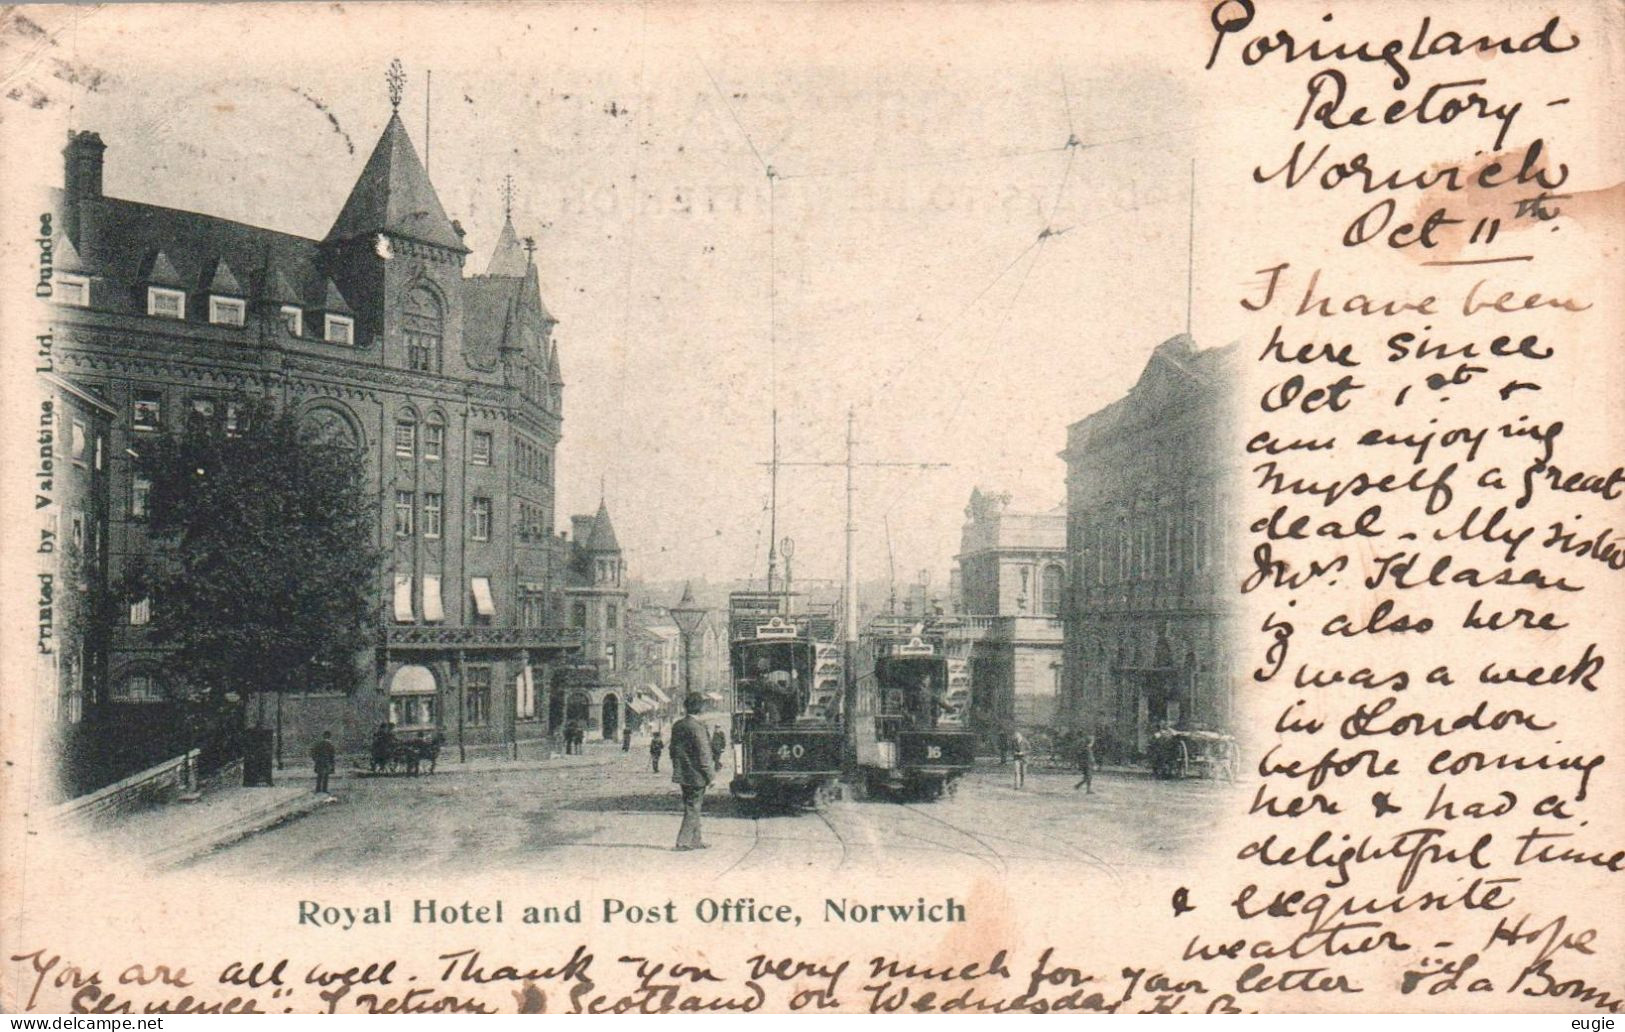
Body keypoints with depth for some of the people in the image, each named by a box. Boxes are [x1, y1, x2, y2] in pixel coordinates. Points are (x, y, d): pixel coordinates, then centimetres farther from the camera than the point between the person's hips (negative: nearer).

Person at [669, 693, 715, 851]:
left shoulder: (677, 726, 5)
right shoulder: (697, 727, -17)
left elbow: (673, 750, 13)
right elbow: (703, 754, -16)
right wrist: (709, 776, -10)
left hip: (682, 776, 7)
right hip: (696, 776, -7)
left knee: (692, 808, 16)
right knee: (693, 808, 1)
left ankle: (696, 839, 23)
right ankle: (684, 841, 0)